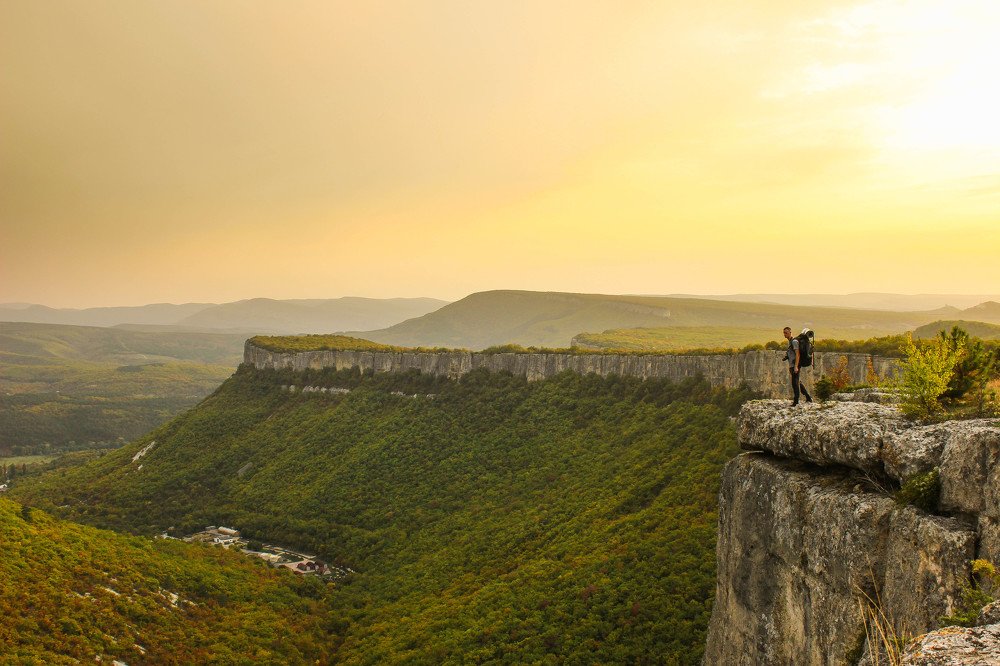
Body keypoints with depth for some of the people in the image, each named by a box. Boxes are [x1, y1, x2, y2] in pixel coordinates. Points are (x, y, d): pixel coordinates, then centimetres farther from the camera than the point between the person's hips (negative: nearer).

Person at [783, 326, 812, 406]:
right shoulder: (789, 342, 18)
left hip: (795, 366, -10)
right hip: (792, 366, 10)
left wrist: (796, 366, -24)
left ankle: (796, 401, -4)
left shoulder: (794, 341, -11)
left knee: (795, 383, -7)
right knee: (798, 382, 15)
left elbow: (797, 354, -18)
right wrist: (789, 367, 23)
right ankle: (808, 397, 24)